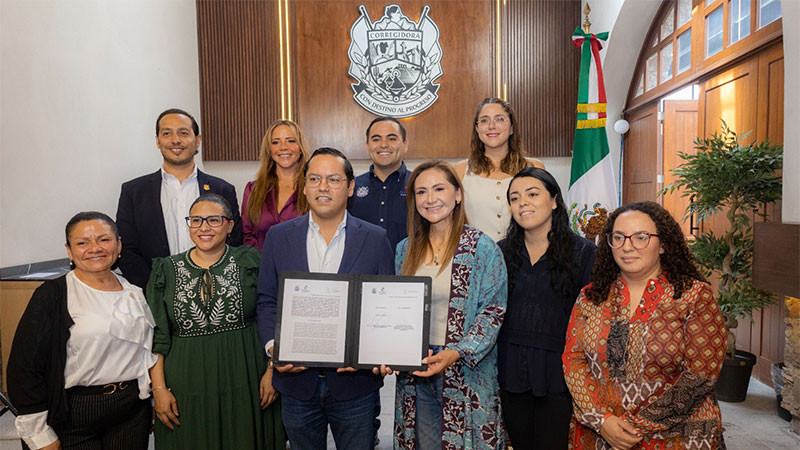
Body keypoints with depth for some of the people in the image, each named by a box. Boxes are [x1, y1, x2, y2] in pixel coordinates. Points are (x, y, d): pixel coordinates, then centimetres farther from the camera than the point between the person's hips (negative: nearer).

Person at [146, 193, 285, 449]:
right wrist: (159, 388, -3)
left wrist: (272, 371, -8)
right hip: (187, 387, 1)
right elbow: (156, 337, 4)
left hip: (244, 383, -1)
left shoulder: (250, 262, -1)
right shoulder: (166, 271, 5)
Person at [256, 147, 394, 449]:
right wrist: (273, 347, -11)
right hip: (296, 381, 1)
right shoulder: (278, 237, 1)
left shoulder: (375, 239, -3)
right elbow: (267, 301, 4)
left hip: (355, 382, -1)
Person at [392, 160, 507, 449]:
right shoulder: (406, 249, 7)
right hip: (415, 373, 4)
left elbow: (493, 311, -9)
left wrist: (455, 353, -20)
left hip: (467, 370, -3)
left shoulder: (482, 248, -7)